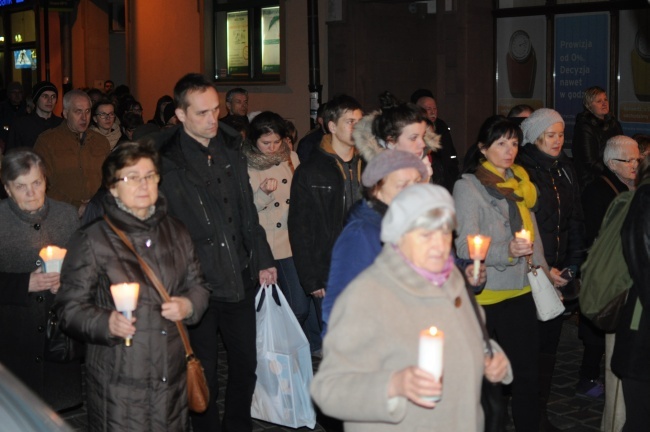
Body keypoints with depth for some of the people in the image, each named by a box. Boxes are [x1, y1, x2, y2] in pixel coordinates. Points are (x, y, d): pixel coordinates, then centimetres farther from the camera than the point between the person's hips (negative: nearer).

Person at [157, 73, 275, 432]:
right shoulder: (167, 162, -12)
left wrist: (263, 259, 15)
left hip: (241, 279, 6)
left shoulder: (231, 148, 8)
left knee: (245, 363, 17)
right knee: (204, 374, 8)